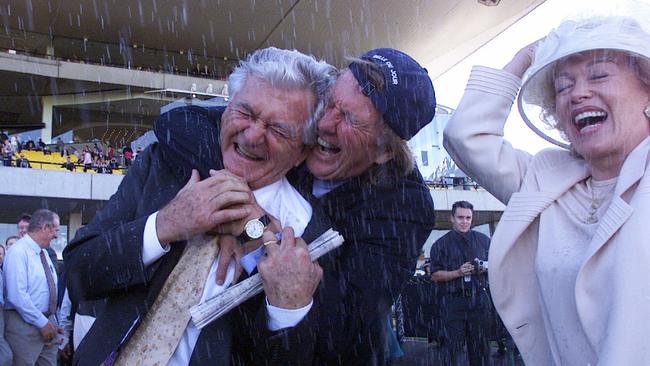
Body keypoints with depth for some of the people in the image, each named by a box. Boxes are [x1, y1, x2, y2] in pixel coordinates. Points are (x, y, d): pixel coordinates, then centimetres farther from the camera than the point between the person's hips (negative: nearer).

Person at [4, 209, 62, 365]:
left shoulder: (44, 253, 12)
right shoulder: (19, 251, -15)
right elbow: (17, 296, -22)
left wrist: (51, 321, 10)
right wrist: (42, 322, -18)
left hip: (48, 322, 8)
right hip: (25, 324, -8)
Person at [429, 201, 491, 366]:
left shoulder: (484, 240, 13)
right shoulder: (441, 245, 5)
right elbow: (435, 275, 1)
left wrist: (484, 268, -5)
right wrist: (458, 273, -13)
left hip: (479, 299, 2)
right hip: (453, 301, -2)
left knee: (481, 345, 5)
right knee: (453, 346, -4)